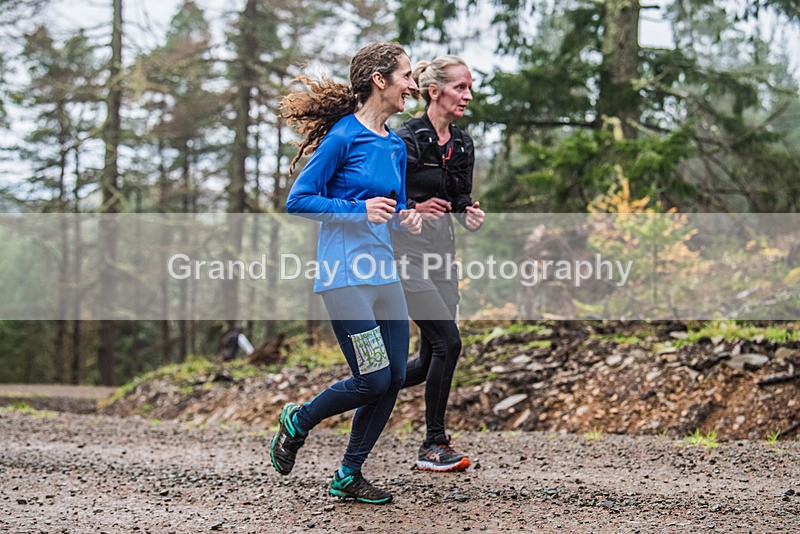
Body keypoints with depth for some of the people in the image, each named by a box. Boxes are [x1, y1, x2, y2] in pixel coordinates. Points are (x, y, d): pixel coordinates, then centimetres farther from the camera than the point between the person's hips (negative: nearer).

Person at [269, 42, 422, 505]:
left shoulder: (396, 146, 13)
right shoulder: (344, 135, -10)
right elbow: (298, 201, -11)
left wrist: (406, 219, 2)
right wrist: (360, 209, -17)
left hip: (384, 272, 8)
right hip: (346, 275, -8)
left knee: (395, 378, 4)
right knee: (374, 381, -9)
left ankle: (349, 475, 17)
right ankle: (298, 421, 18)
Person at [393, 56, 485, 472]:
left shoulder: (462, 144, 9)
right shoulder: (406, 139, -13)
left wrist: (469, 214, -3)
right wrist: (412, 210, -24)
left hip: (442, 249, 8)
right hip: (406, 249, -8)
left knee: (433, 358, 5)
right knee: (447, 342, -13)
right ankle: (433, 445, 1)